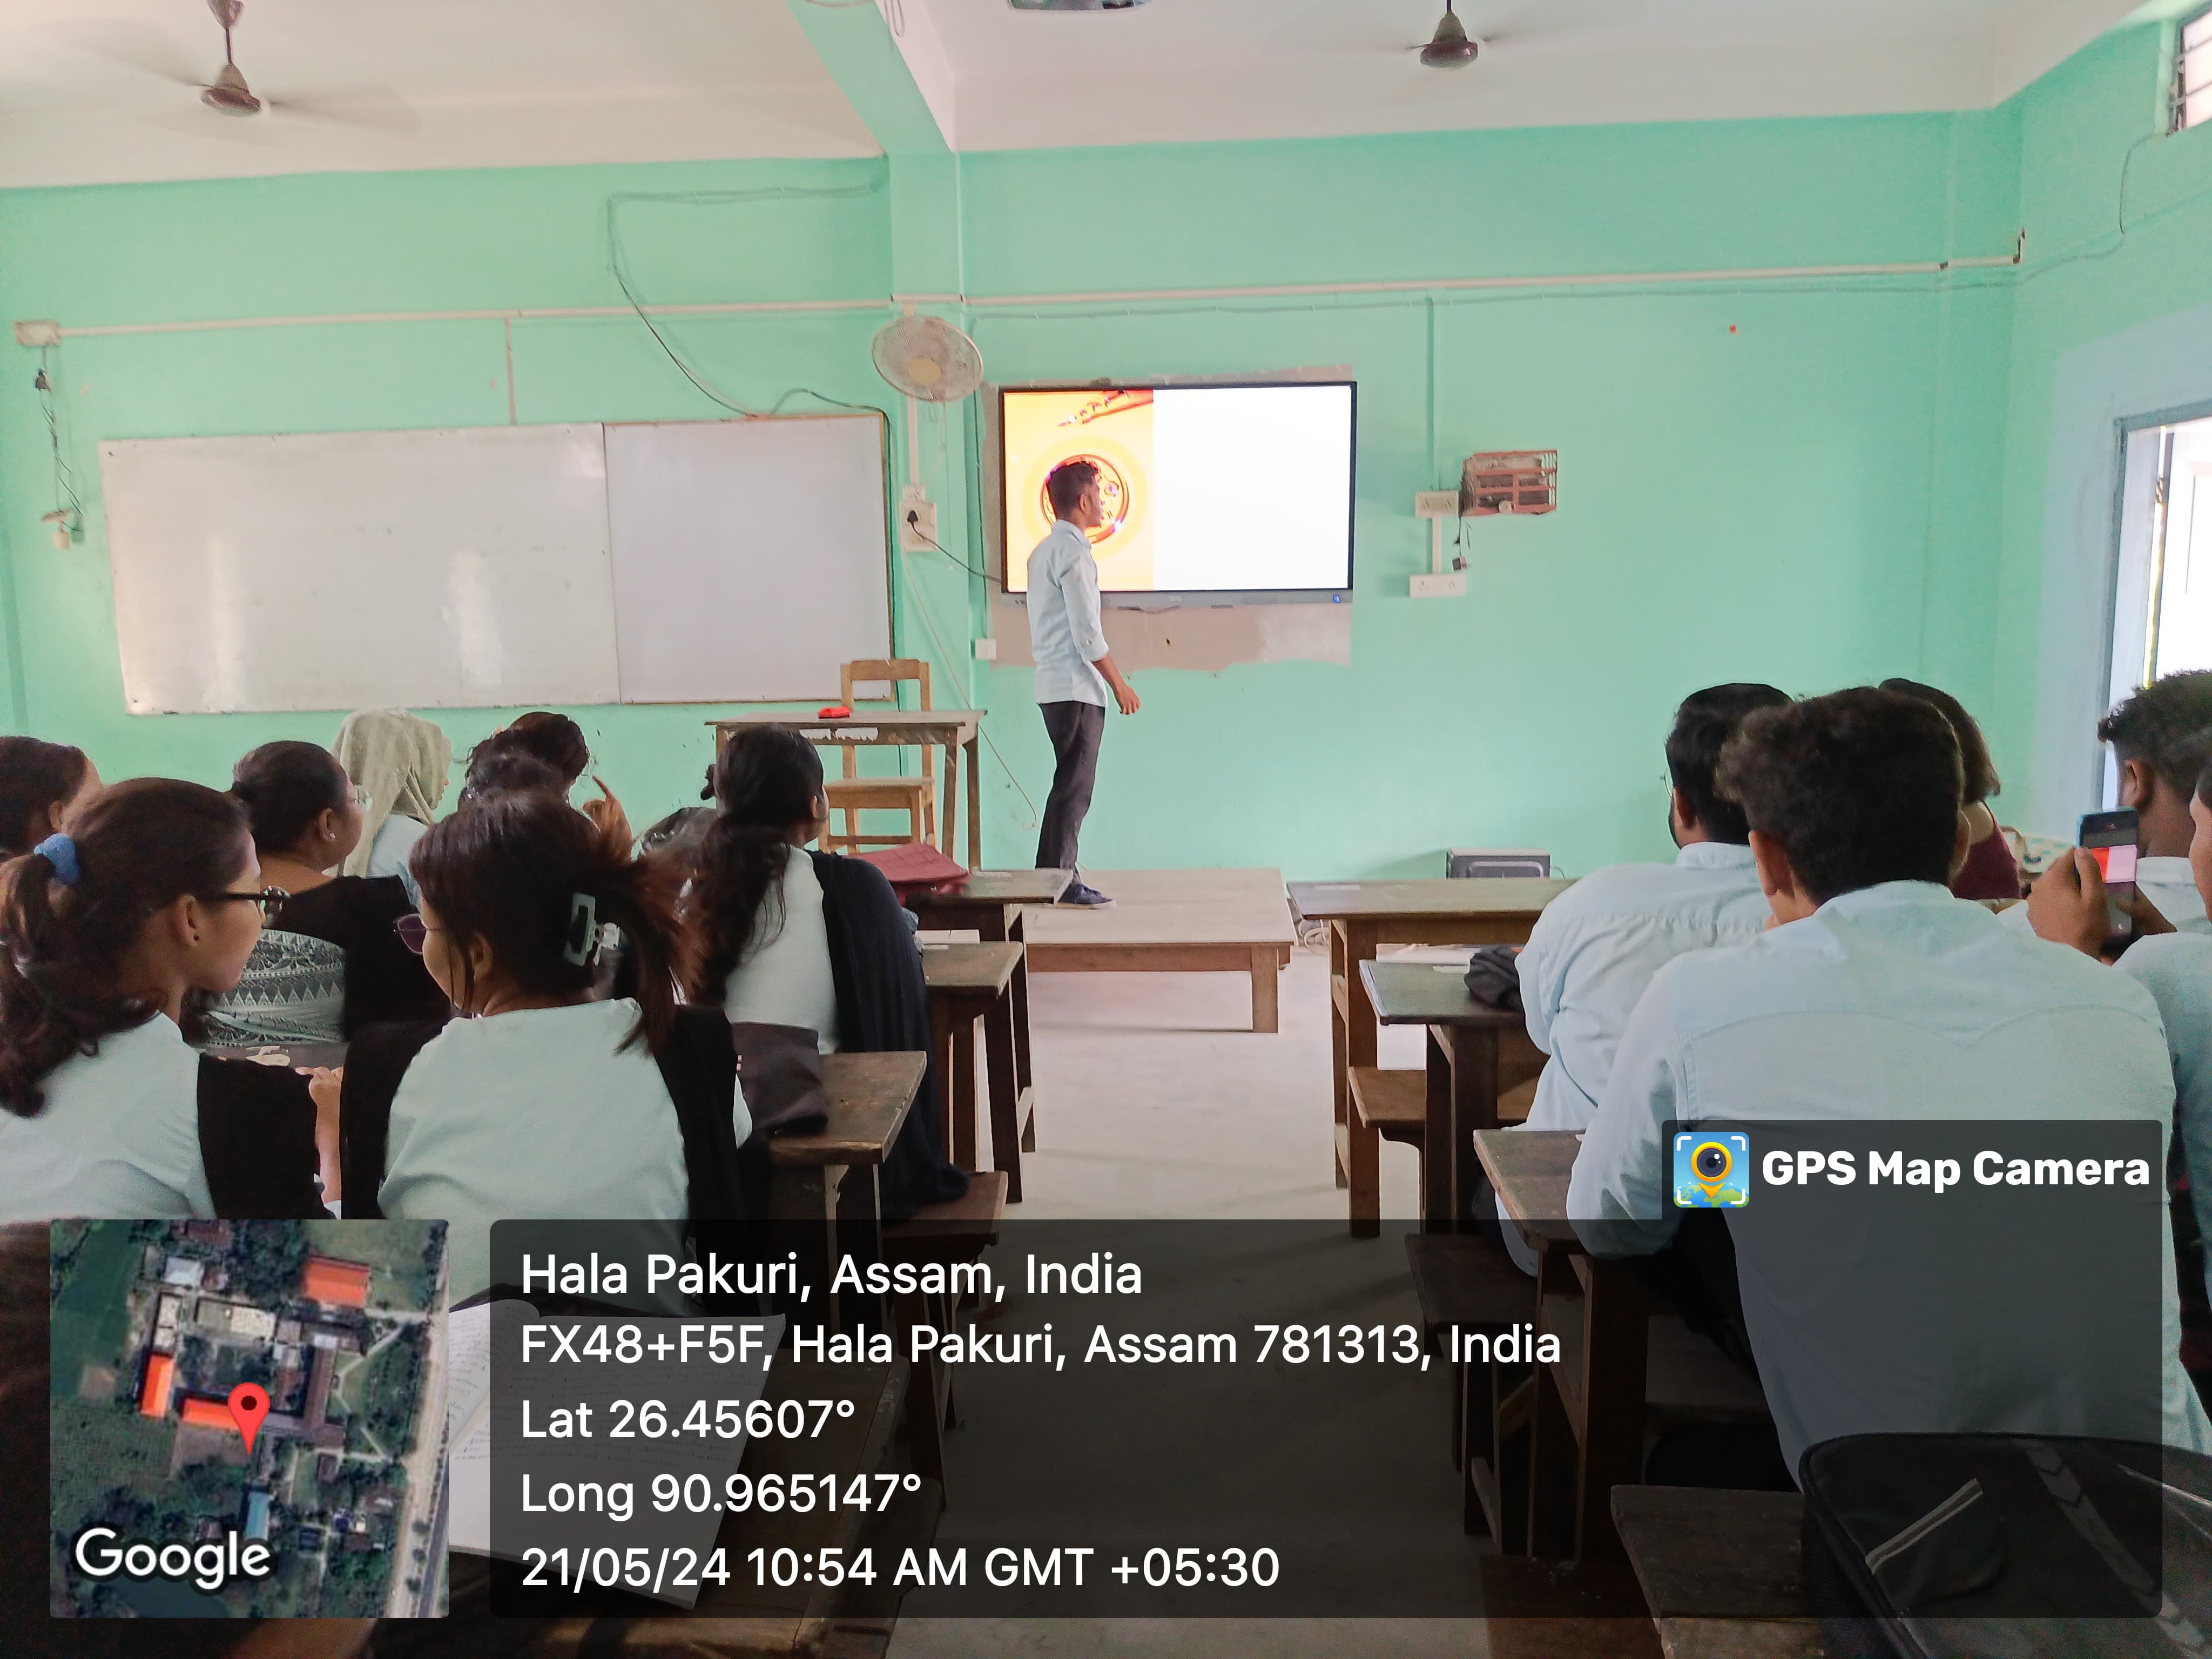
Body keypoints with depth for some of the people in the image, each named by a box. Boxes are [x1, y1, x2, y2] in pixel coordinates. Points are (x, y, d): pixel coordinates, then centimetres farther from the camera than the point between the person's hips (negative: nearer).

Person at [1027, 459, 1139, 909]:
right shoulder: (1073, 553, -14)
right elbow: (1087, 635, -18)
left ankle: (1058, 877, 17)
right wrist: (1120, 686, -10)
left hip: (1055, 685, 10)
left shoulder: (1045, 550, 16)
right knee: (1073, 787, -6)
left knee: (1072, 786, 13)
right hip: (1077, 688, -10)